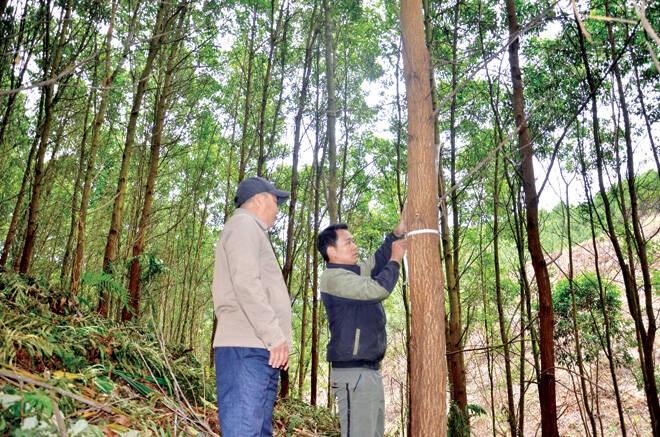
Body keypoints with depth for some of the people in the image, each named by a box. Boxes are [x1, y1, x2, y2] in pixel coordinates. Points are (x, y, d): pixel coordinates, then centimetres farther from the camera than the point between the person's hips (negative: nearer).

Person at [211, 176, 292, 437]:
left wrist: (276, 338, 19)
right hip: (246, 349, -10)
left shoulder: (251, 231, 30)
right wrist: (275, 336, -17)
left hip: (259, 351, 10)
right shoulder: (244, 224, 0)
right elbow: (246, 282, -15)